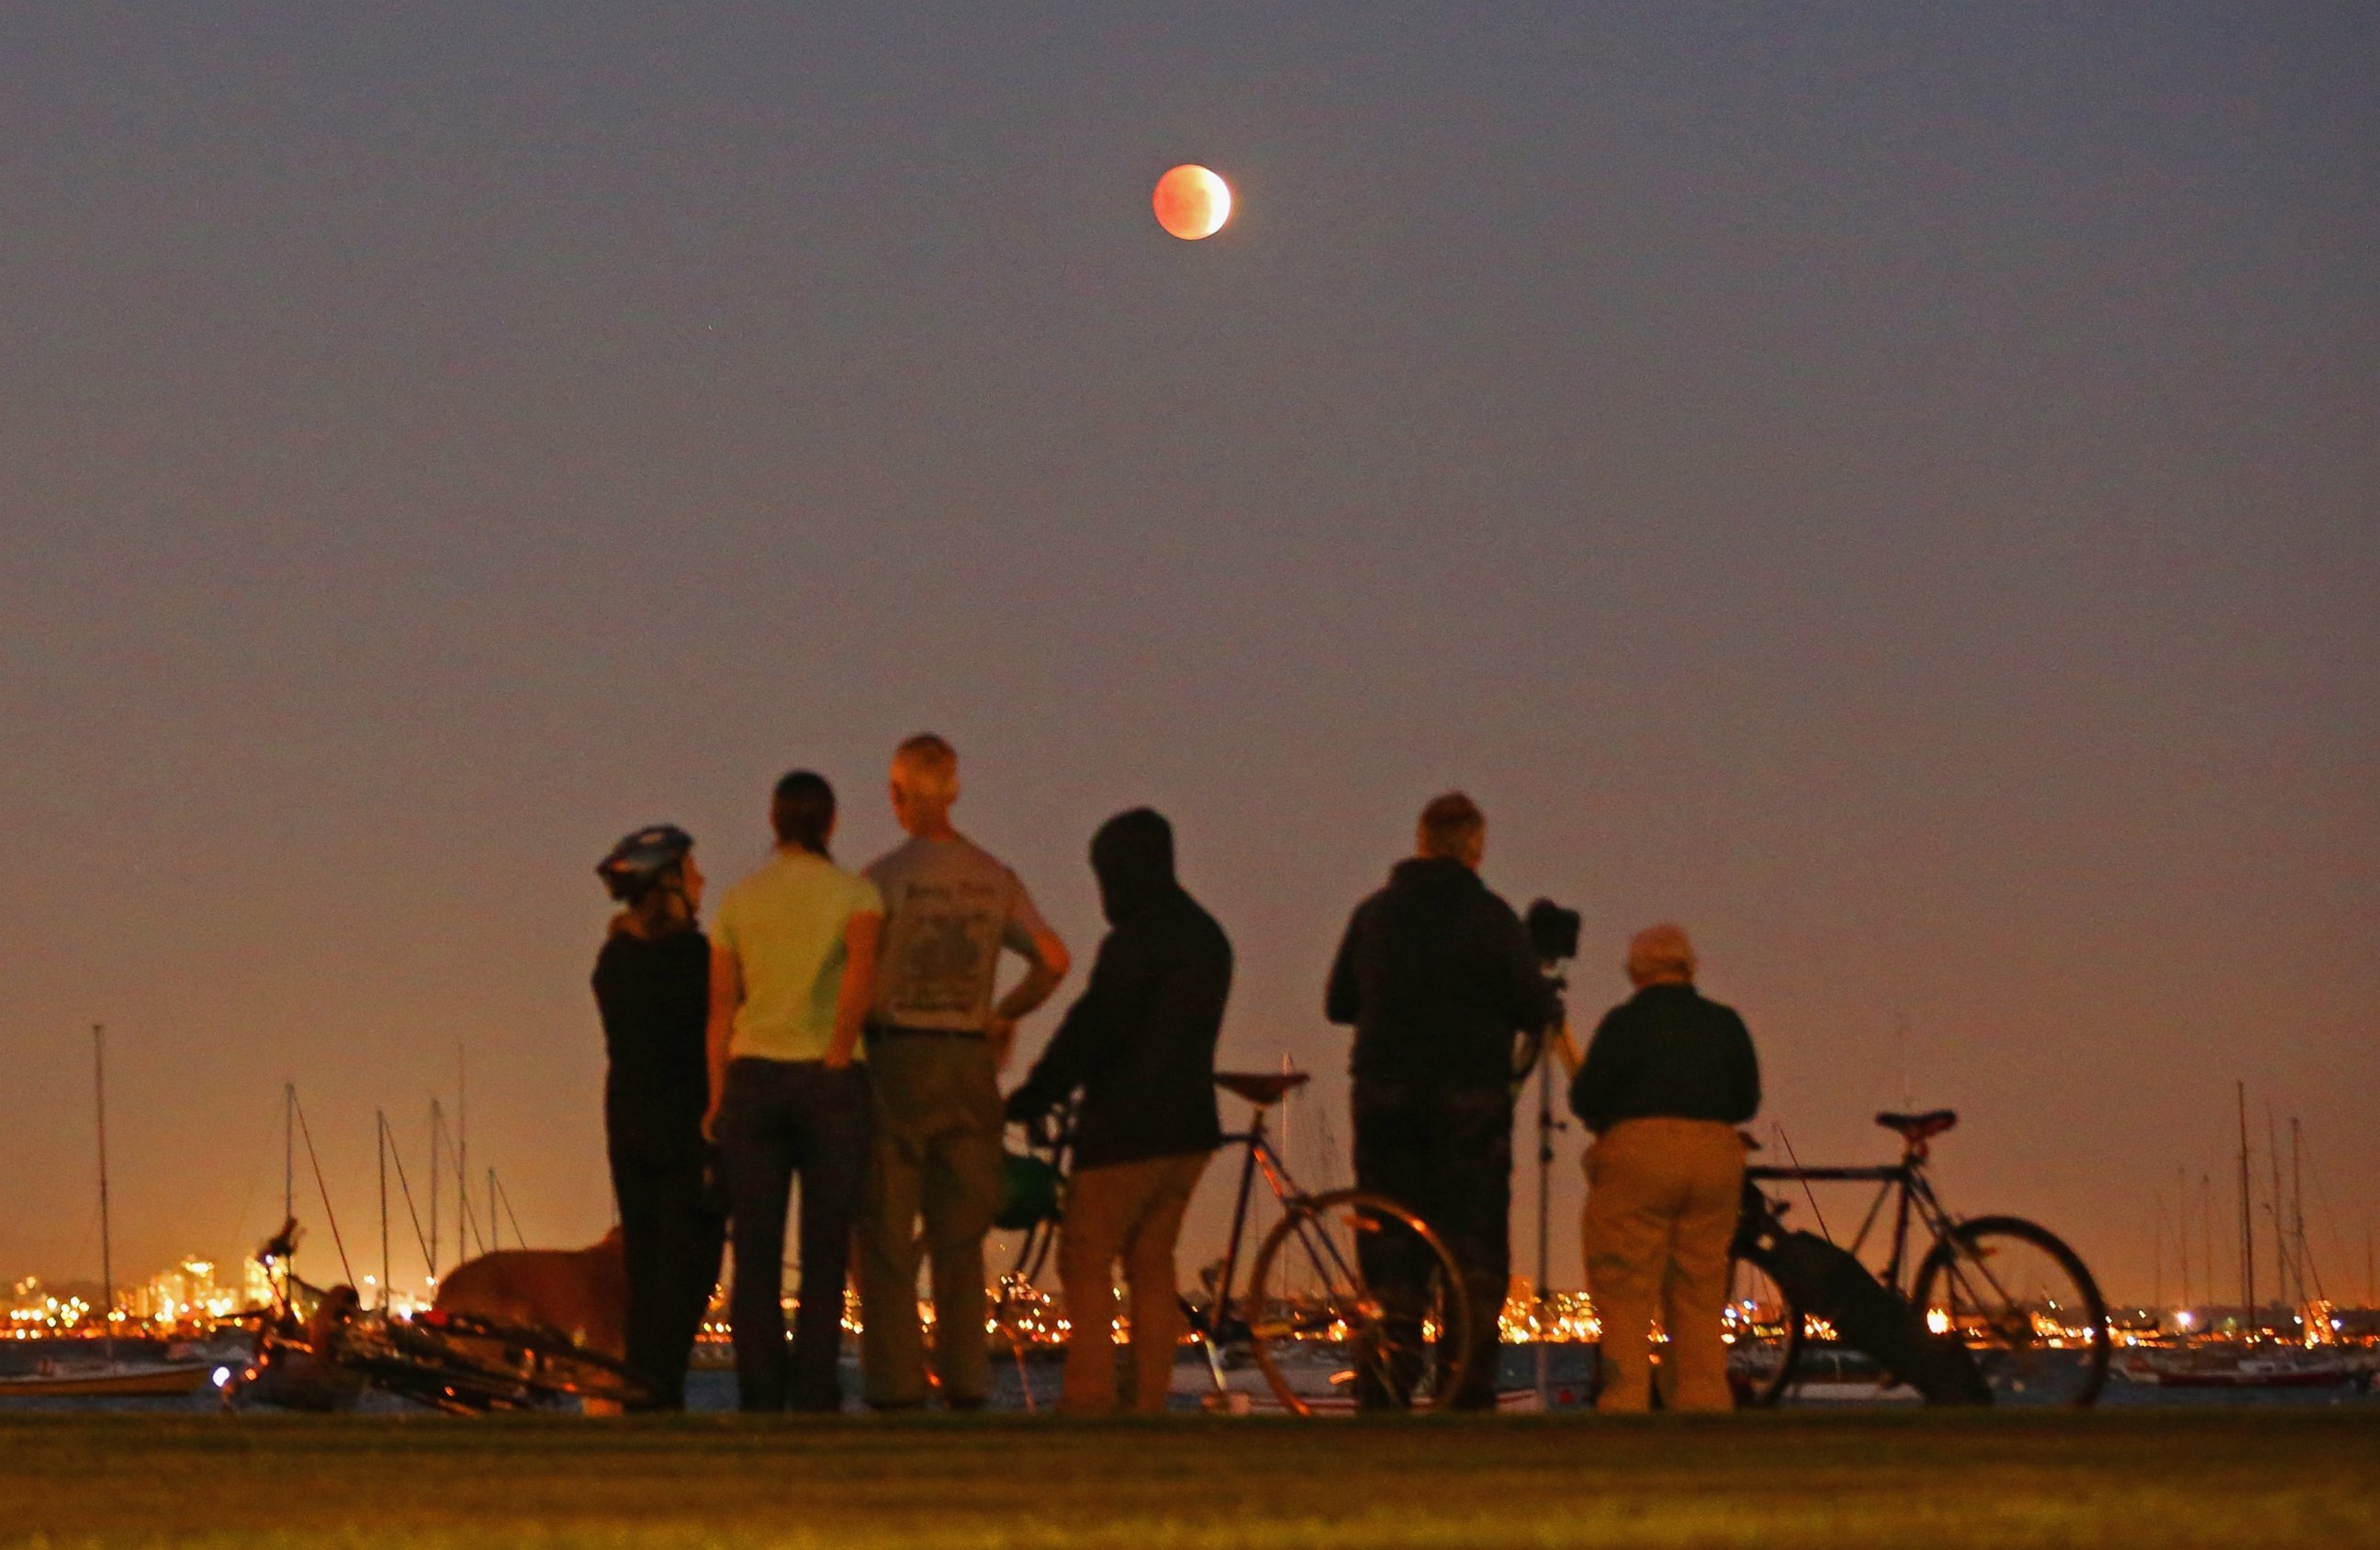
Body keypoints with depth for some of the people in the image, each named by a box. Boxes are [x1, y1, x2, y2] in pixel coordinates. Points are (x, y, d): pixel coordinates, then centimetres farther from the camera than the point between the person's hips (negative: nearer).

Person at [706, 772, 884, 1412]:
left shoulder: (738, 899, 6)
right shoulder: (856, 894, -2)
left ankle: (759, 1403, 0)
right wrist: (837, 1058, -14)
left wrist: (718, 1099, 7)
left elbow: (721, 1008, 4)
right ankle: (814, 1399, -3)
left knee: (756, 1257, 4)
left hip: (752, 1078, 2)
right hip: (830, 1082, -2)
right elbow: (862, 969, -22)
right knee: (825, 1256, 2)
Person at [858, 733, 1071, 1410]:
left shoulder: (885, 876, -9)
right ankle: (966, 1381, 7)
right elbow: (1053, 959, 1)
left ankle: (897, 1384, -2)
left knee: (887, 1234, 1)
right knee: (960, 1237, 10)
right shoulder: (994, 878, 6)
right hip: (969, 1062, 4)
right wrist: (1006, 1015, 16)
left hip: (896, 1055, -4)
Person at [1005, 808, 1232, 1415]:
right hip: (1190, 1127, 9)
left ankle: (1087, 1399, -7)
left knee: (1085, 1262, -2)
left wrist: (1032, 1096, -5)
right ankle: (1150, 1400, 10)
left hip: (1128, 1132, -9)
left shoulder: (1134, 943, -16)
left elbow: (1093, 1030, -17)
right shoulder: (1208, 938, 13)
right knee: (1151, 1262, 12)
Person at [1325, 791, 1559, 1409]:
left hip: (1384, 1096, 3)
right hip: (1471, 1098, -3)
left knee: (1389, 1249, 8)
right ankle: (1468, 1392, -1)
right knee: (1474, 1253, 2)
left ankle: (1382, 1393, 4)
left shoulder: (1373, 913, 5)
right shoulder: (1488, 916, -7)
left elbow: (1339, 1003, 11)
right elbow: (1535, 1008, -9)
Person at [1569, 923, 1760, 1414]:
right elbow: (1747, 1100, 14)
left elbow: (1585, 1099, -4)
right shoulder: (1725, 1024, 10)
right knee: (1700, 1296, 9)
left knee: (1624, 1294, -2)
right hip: (1715, 1157, 4)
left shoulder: (1624, 1022, -2)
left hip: (1638, 1152, -4)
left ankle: (1625, 1401, -8)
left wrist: (1605, 1121, 18)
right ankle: (1705, 1402, 6)